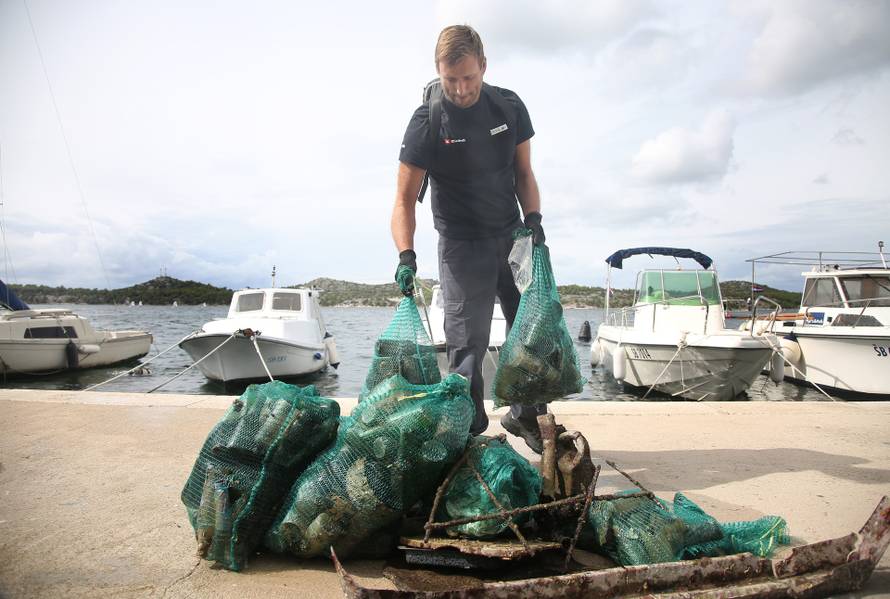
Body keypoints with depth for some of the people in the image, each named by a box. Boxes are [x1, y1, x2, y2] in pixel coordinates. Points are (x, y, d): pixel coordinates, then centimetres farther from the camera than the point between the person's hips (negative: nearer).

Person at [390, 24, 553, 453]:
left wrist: (533, 217, -8)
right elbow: (405, 199, -13)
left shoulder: (509, 107, 1)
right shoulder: (426, 123, -11)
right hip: (462, 243, -4)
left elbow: (524, 173, 9)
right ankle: (469, 433, 8)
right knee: (468, 342, -5)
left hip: (512, 235, 4)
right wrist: (406, 255, -27)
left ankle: (527, 415, 22)